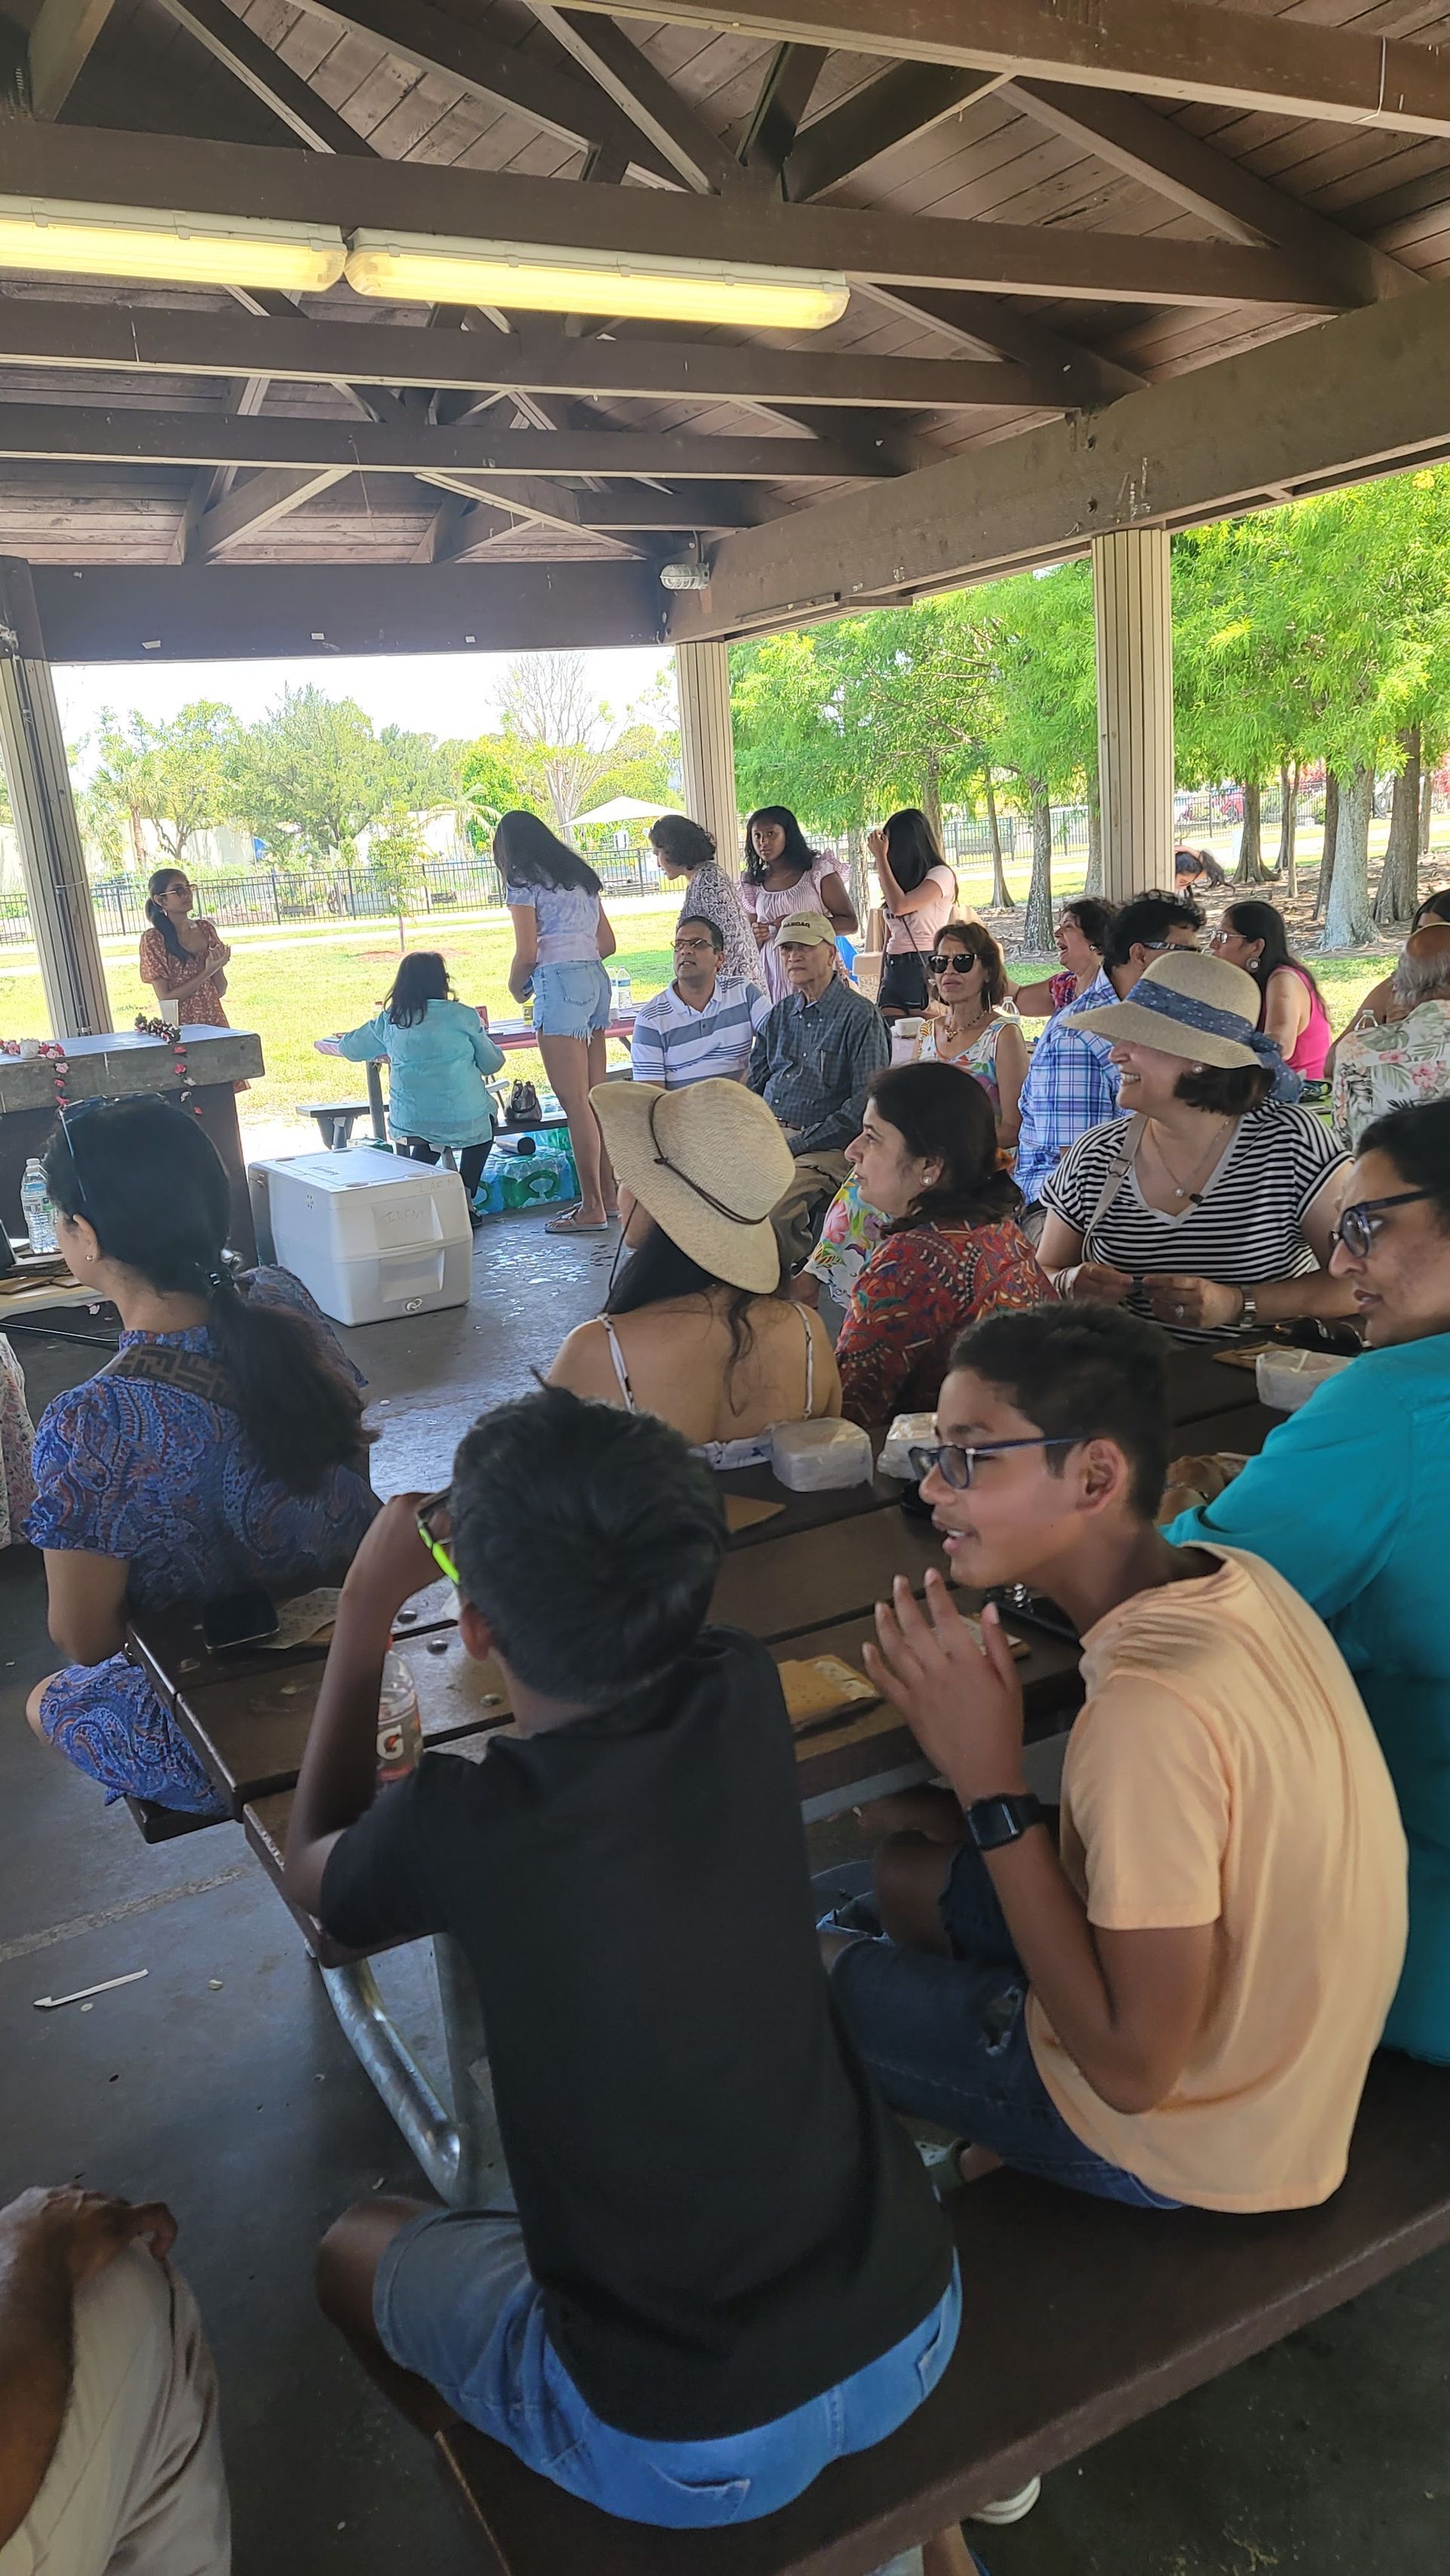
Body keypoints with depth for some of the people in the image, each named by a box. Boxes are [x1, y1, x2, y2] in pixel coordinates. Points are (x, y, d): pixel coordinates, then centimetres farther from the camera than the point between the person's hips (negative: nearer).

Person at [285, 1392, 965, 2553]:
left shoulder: (459, 1826, -24)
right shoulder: (743, 1702, -14)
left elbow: (312, 1869, 2)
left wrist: (365, 1610, 3)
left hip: (691, 2453, -3)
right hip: (916, 2329, 4)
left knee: (357, 2245, 21)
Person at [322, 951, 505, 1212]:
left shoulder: (389, 1021, 4)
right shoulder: (462, 1016, -6)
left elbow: (349, 1049, 19)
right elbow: (492, 1064, 5)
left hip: (409, 1122, 4)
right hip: (463, 1121, -4)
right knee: (484, 1123, 30)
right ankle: (465, 1195, 12)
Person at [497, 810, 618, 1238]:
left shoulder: (523, 881, -2)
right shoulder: (580, 875, 21)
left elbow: (527, 953, -8)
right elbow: (608, 943, 20)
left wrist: (516, 986, 10)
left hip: (560, 983, -8)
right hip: (596, 979, 8)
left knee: (574, 1101, -6)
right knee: (595, 1097, 11)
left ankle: (592, 1208, -5)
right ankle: (607, 1194, 15)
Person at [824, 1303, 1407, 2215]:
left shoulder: (1149, 1709, -36)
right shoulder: (1230, 1575, -10)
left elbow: (1133, 2070, -28)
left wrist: (990, 1781, -29)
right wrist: (988, 1814, -3)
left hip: (1185, 2133, -7)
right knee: (910, 1869, 20)